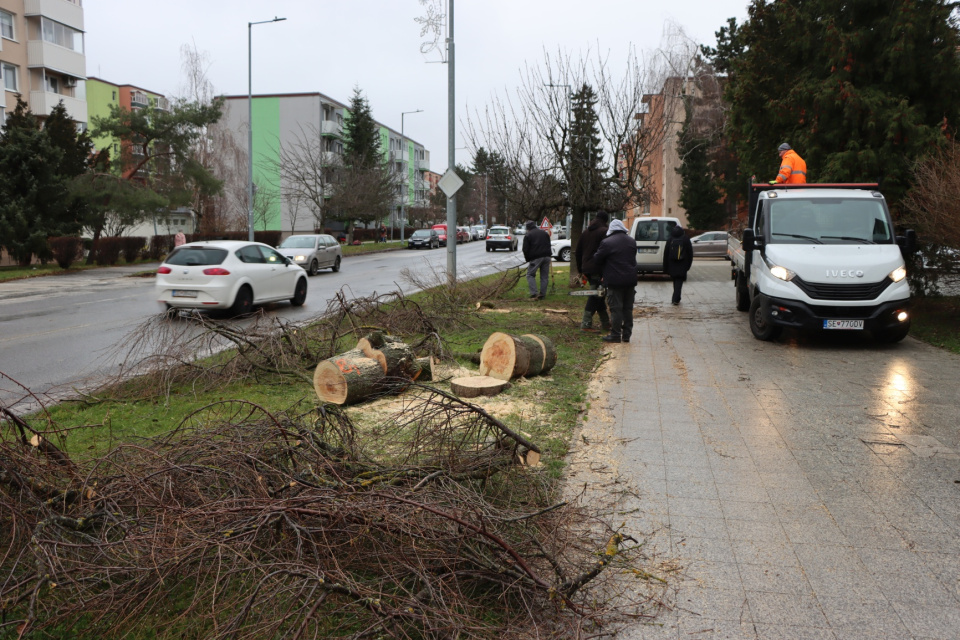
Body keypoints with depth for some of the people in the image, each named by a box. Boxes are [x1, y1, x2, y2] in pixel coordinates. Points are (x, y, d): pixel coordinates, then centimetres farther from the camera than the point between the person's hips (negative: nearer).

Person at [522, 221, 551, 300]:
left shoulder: (527, 235, 3)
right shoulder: (544, 233, 19)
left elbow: (525, 250, -1)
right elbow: (549, 246, 21)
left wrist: (528, 260, 11)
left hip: (536, 258, -5)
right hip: (546, 257, 5)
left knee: (530, 274, 4)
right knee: (544, 276, 10)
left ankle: (534, 294, -9)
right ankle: (542, 294, 9)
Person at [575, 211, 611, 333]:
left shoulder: (586, 232, 16)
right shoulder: (604, 232, -7)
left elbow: (578, 252, 19)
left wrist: (581, 270, 25)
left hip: (587, 268, 8)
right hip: (598, 269, -8)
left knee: (598, 295, 14)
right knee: (595, 295, -5)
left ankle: (605, 323, 18)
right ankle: (586, 324, -8)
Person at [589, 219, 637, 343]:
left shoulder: (607, 242, -9)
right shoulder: (632, 241, 9)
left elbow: (597, 260, -2)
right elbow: (633, 259, 17)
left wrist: (602, 273, 16)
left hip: (615, 280, -5)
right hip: (630, 280, 6)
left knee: (616, 308, -2)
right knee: (628, 308, 11)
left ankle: (615, 335, 0)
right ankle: (627, 334, 15)